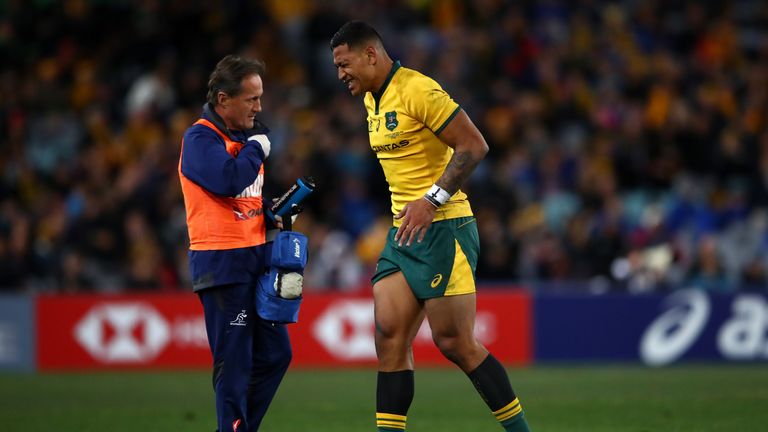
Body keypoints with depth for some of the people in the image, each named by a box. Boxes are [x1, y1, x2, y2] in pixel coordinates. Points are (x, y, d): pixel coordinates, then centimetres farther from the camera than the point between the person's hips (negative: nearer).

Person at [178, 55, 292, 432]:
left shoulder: (247, 135, 17)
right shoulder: (200, 138, -10)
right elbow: (229, 179, -28)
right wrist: (255, 149, -10)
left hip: (255, 258, 9)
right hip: (222, 262, -9)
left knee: (275, 354, 10)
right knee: (234, 362, -7)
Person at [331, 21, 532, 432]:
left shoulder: (417, 90, -14)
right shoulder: (373, 101, 15)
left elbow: (474, 145, -18)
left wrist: (431, 201, -22)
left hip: (442, 228, -9)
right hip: (403, 232, 9)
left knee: (455, 343, -8)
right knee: (389, 337, -1)